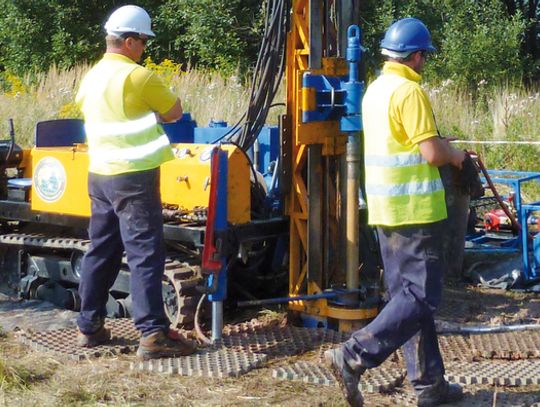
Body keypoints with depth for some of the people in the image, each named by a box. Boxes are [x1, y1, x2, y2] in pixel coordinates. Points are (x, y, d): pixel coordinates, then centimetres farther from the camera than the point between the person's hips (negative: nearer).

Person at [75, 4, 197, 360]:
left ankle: (90, 327, 20)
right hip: (134, 177, -8)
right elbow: (175, 112, -5)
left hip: (100, 174, 8)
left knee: (101, 252, 14)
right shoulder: (137, 76, -14)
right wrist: (158, 100, 15)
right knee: (145, 254, -6)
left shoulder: (91, 77, 9)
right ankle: (154, 334, -7)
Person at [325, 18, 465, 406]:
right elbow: (432, 153, -19)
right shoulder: (410, 91, -15)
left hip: (386, 209, 10)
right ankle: (355, 356, -13)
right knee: (420, 296, -4)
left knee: (407, 294, 11)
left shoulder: (375, 90, 14)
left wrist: (438, 145, 20)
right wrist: (454, 155, 1)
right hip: (416, 211, -9)